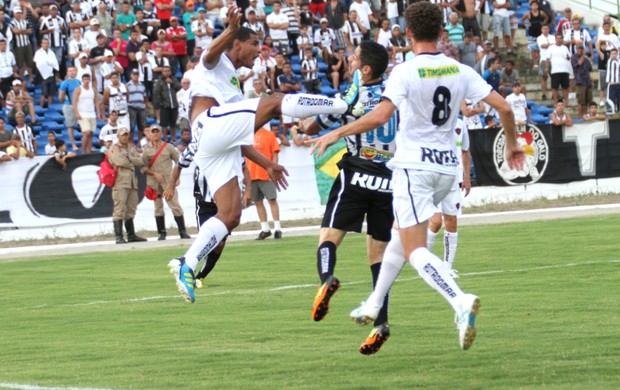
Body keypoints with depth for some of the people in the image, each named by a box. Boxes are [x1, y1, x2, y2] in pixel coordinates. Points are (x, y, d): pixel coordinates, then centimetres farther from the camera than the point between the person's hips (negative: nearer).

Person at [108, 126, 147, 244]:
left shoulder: (131, 148, 21)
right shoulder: (114, 149, 1)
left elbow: (140, 162, 8)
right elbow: (120, 162, -15)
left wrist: (128, 158, -6)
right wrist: (132, 164, 2)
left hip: (132, 183, 7)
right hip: (120, 183, -7)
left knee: (130, 210, 11)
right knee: (119, 210, -11)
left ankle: (131, 235, 17)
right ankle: (119, 237, -15)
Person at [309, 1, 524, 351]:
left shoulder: (405, 72, -13)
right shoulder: (460, 71, 2)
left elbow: (381, 115, -25)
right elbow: (503, 107, 0)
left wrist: (335, 135, -16)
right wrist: (512, 143, 18)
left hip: (414, 166, -6)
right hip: (447, 167, 6)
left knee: (415, 250, -9)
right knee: (401, 234, 25)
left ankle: (461, 302, -34)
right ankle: (374, 306, 33)